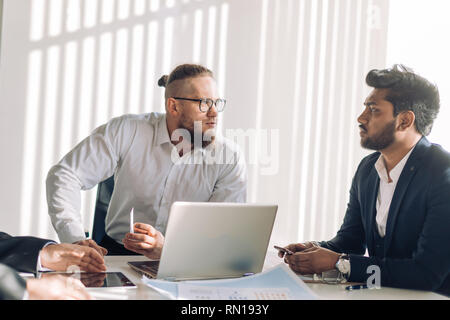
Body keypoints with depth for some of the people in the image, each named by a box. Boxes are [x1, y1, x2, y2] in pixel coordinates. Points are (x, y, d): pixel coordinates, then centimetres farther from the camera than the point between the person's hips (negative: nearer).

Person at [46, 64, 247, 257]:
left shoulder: (229, 159, -8)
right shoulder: (126, 131, -8)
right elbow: (65, 175, -9)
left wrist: (166, 249, -33)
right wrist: (76, 240, -25)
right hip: (117, 254, 0)